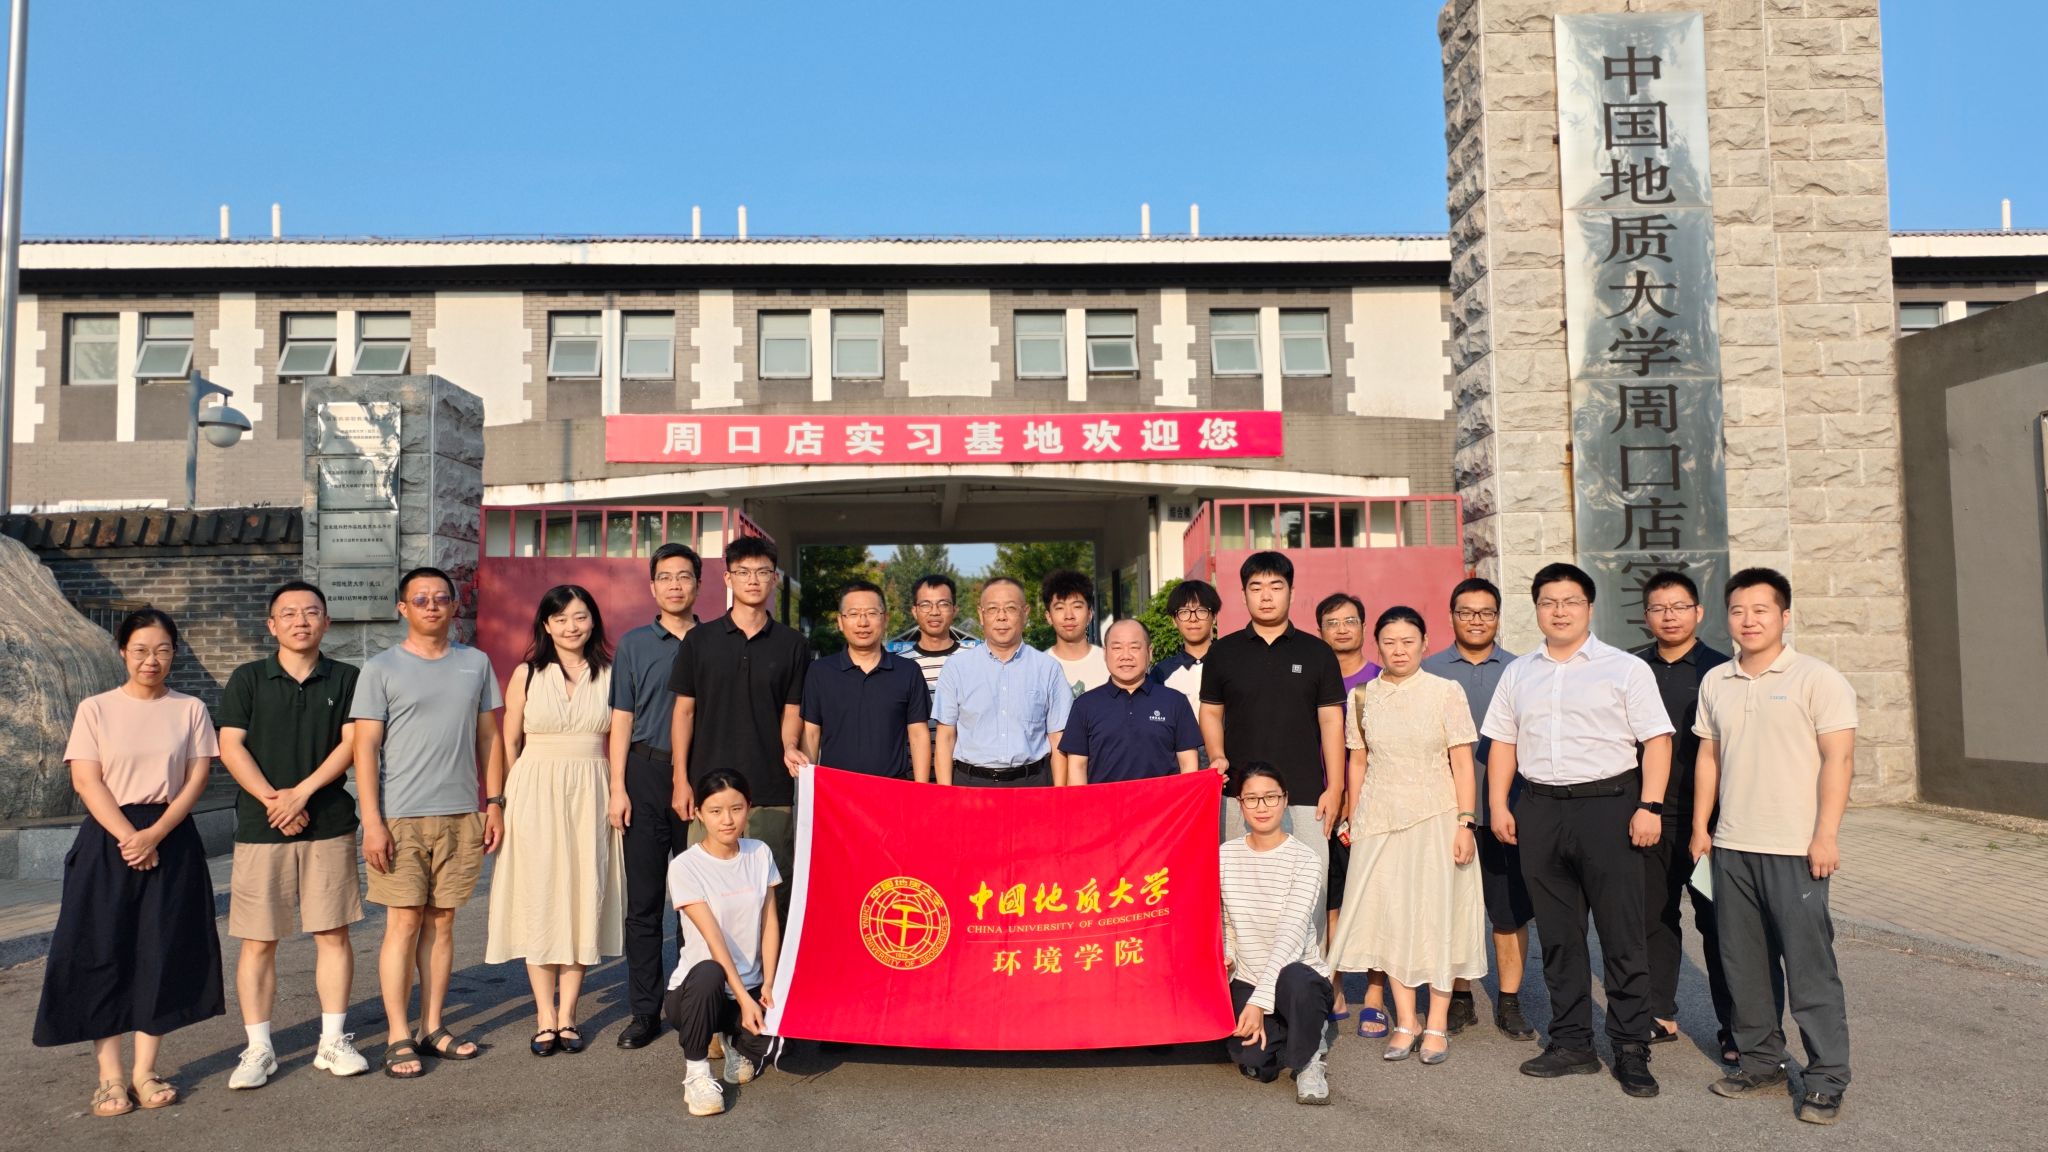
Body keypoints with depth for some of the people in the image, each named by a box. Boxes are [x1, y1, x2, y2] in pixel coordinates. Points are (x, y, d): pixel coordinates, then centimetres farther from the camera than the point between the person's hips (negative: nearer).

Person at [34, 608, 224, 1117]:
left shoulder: (190, 710, 5)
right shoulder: (96, 709, 2)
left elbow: (196, 779, 0)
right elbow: (86, 780, -5)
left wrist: (154, 835, -13)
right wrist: (128, 837, -15)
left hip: (171, 841, 1)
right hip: (108, 841, -1)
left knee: (162, 955, 1)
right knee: (103, 955, -1)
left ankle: (145, 1071, 10)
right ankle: (110, 1075, 7)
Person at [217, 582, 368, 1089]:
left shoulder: (346, 679, 6)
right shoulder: (247, 679, 5)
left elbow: (351, 742, -2)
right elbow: (230, 747, -2)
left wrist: (302, 791, -14)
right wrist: (273, 800, -12)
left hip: (329, 824, 1)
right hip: (261, 828, 0)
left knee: (333, 933, 4)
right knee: (257, 941, 2)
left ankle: (333, 1041, 13)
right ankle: (258, 1048, 13)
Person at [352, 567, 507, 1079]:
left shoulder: (476, 664, 10)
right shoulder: (381, 669, 0)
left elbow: (488, 737, 13)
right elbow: (365, 748, -4)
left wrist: (495, 803, 8)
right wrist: (372, 821, -11)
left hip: (460, 815, 3)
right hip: (400, 818, -3)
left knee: (441, 921, 9)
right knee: (404, 922, -2)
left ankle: (433, 1027, 18)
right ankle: (399, 1037, 6)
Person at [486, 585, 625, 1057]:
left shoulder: (609, 675, 5)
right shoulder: (527, 674, 3)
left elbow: (618, 742, 8)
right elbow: (510, 743, 7)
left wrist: (618, 796, 0)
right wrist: (507, 801, 2)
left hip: (590, 796, 1)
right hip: (535, 793, -1)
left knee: (583, 899, 3)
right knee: (539, 901, 2)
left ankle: (567, 1015, 14)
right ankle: (545, 1017, 11)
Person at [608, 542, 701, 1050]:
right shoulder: (635, 644, 7)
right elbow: (622, 719, 5)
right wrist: (618, 788, -3)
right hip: (647, 772, 0)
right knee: (644, 898, 3)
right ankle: (644, 1010, 11)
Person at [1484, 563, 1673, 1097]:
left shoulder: (1625, 668, 2)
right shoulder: (1518, 673, 14)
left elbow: (1656, 740, -3)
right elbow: (1503, 743, 16)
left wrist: (1650, 805, -12)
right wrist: (1499, 804, 8)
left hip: (1608, 804, -4)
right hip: (1541, 808, 4)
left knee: (1622, 934, -2)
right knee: (1558, 935, 9)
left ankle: (1631, 1050, 8)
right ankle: (1571, 1043, 19)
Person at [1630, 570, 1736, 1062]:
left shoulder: (1719, 670, -1)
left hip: (1705, 815, -3)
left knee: (1716, 921, 3)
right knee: (1653, 918, 10)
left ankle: (1732, 1027, 13)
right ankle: (1660, 1016, 22)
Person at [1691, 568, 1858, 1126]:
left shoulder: (1818, 679, -5)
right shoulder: (1715, 682, 11)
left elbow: (1839, 759, -9)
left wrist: (1825, 836, -15)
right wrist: (1700, 827, 12)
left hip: (1795, 849, -5)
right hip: (1731, 848, 6)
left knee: (1809, 965, -1)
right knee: (1743, 964, 11)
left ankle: (1826, 1080, 10)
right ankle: (1761, 1064, 24)